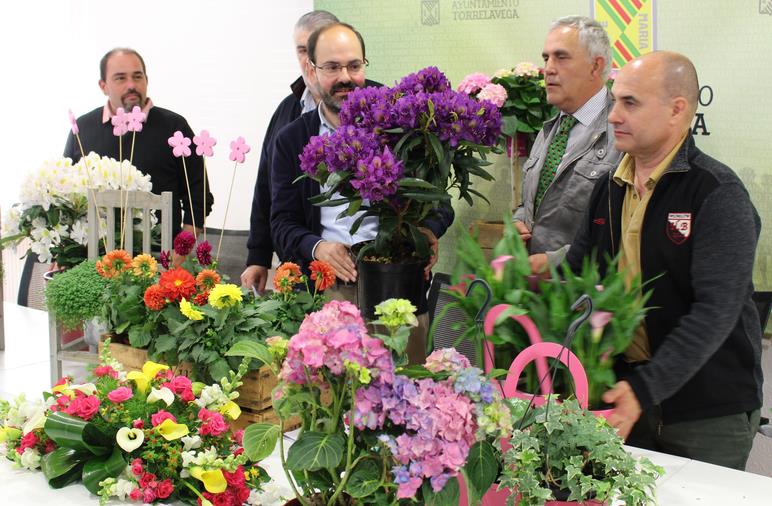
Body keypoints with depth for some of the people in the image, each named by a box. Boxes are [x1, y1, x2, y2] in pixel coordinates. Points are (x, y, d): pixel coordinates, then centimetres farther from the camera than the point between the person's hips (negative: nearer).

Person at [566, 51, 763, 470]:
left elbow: (716, 310, -22)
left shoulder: (719, 195, -14)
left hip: (708, 410, -6)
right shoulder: (608, 188, 8)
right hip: (624, 391, 6)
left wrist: (646, 388, -31)